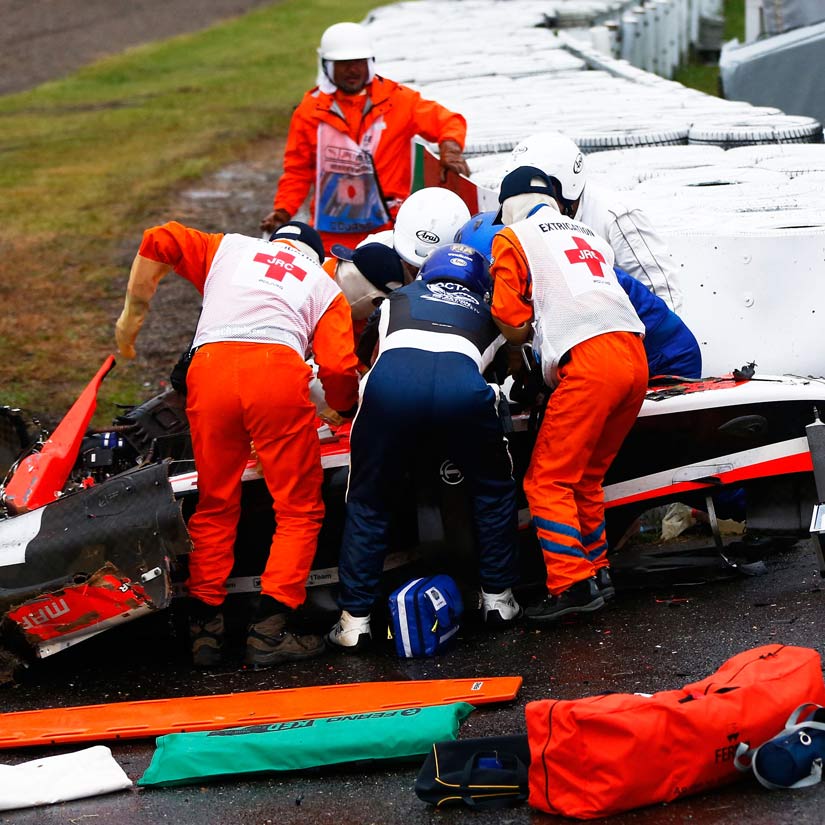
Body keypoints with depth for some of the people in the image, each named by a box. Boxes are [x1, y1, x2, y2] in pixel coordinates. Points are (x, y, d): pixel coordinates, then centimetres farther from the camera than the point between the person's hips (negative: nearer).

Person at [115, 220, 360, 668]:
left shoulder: (230, 247, 33)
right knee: (299, 508, 8)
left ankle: (205, 626, 12)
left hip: (209, 368, 2)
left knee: (215, 505, 16)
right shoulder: (324, 286, 28)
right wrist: (344, 410, 33)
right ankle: (269, 630, -2)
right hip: (278, 370, -2)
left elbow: (159, 241, 18)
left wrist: (132, 314, 27)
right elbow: (338, 370, 13)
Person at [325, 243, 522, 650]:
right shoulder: (487, 312, 40)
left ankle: (354, 620, 11)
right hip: (462, 383, 0)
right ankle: (497, 597, 28)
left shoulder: (397, 298, 40)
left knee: (367, 502, 16)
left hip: (392, 377, 0)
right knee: (494, 487, 26)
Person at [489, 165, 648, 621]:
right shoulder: (590, 236, 30)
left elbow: (512, 323, 5)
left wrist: (522, 340, 25)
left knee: (548, 480, -4)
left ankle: (571, 583, -13)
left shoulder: (512, 238, 11)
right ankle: (596, 571, 19)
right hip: (635, 357, 7)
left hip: (588, 361, -7)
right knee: (586, 477, 18)